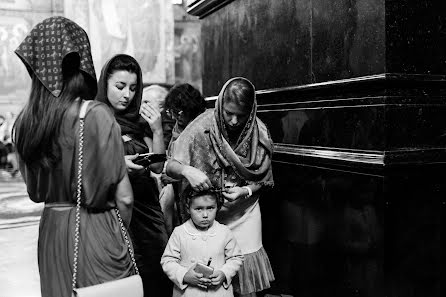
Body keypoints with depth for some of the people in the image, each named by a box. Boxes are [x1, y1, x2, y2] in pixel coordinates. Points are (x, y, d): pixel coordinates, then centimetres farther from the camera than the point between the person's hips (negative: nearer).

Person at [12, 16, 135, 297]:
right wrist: (120, 234, 3)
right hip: (94, 229, -5)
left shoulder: (25, 121, -1)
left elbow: (34, 189, 8)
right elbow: (123, 196, -13)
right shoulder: (96, 115, -17)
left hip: (50, 229, 6)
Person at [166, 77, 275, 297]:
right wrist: (187, 170, -35)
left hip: (244, 214, 1)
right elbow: (170, 167, -13)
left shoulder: (260, 134, -9)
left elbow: (263, 180, 1)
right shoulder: (201, 128, -16)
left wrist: (246, 191, -19)